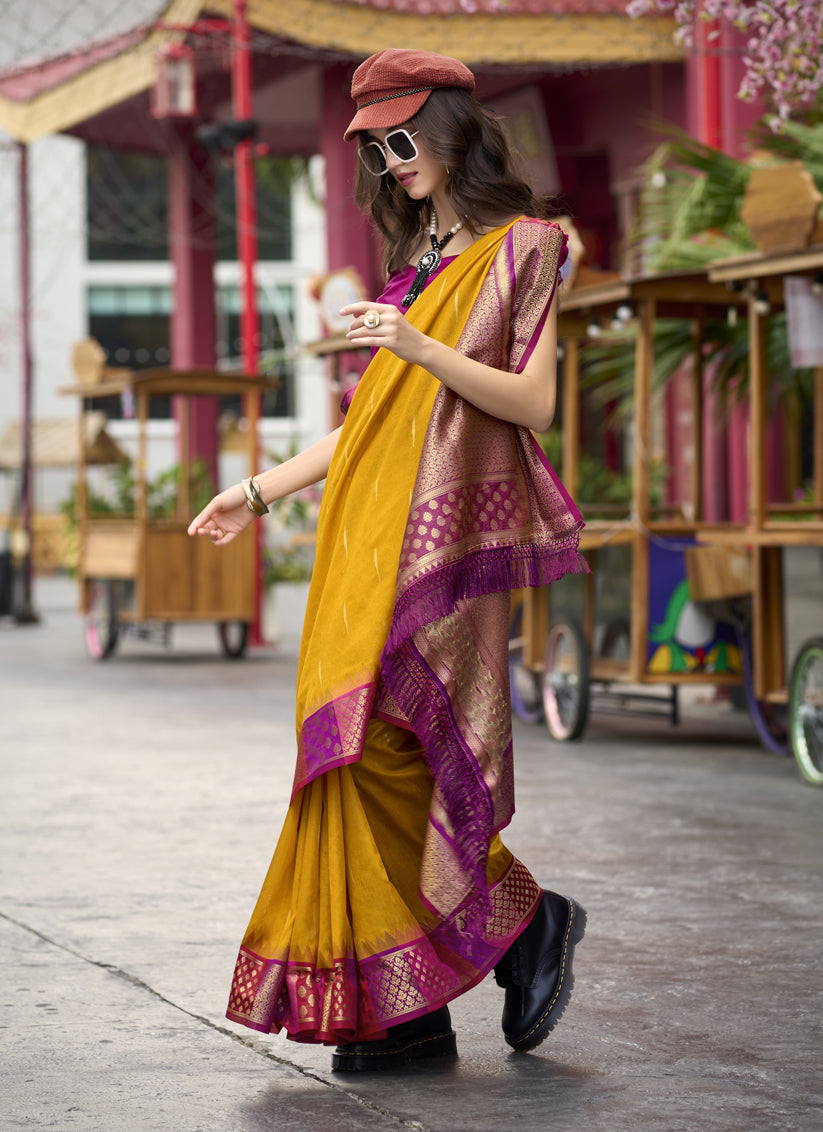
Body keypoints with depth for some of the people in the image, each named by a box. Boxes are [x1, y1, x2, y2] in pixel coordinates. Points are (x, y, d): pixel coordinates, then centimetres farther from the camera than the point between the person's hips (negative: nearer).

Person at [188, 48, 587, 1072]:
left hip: (449, 533, -7)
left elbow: (535, 403, -8)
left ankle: (523, 920, 2)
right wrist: (263, 490, 21)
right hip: (375, 531, 7)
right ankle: (409, 1011, 1)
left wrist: (422, 349, -20)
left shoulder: (521, 247, 0)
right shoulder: (417, 259, 21)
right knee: (369, 754, -1)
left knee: (385, 747, -15)